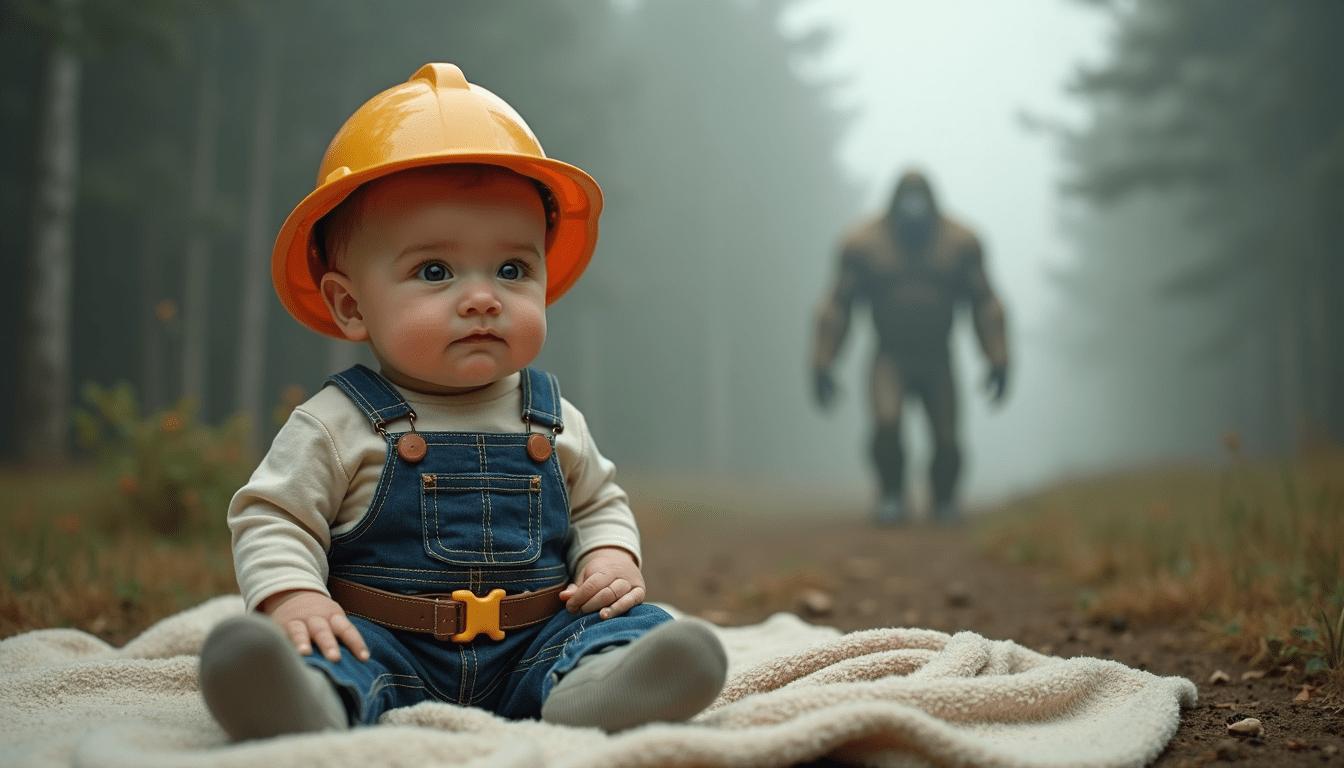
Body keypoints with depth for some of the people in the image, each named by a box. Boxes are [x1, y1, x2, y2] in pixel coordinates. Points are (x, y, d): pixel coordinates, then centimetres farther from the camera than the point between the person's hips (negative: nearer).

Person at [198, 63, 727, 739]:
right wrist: (293, 597, -18)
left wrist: (611, 558, 1)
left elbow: (599, 505, 22)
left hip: (532, 649, 3)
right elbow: (271, 519, 0)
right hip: (388, 645, -3)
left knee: (637, 626, -21)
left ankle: (593, 689, -49)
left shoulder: (553, 422, 10)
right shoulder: (337, 425, -1)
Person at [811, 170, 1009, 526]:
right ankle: (892, 496, -1)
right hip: (889, 360, -1)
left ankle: (944, 502, 25)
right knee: (886, 423, -26)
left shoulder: (959, 242, -5)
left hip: (937, 362, 1)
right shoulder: (865, 244, -8)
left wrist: (999, 361, -5)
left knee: (946, 441, -6)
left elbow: (985, 303, 1)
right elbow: (838, 305, -3)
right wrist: (822, 365, -6)